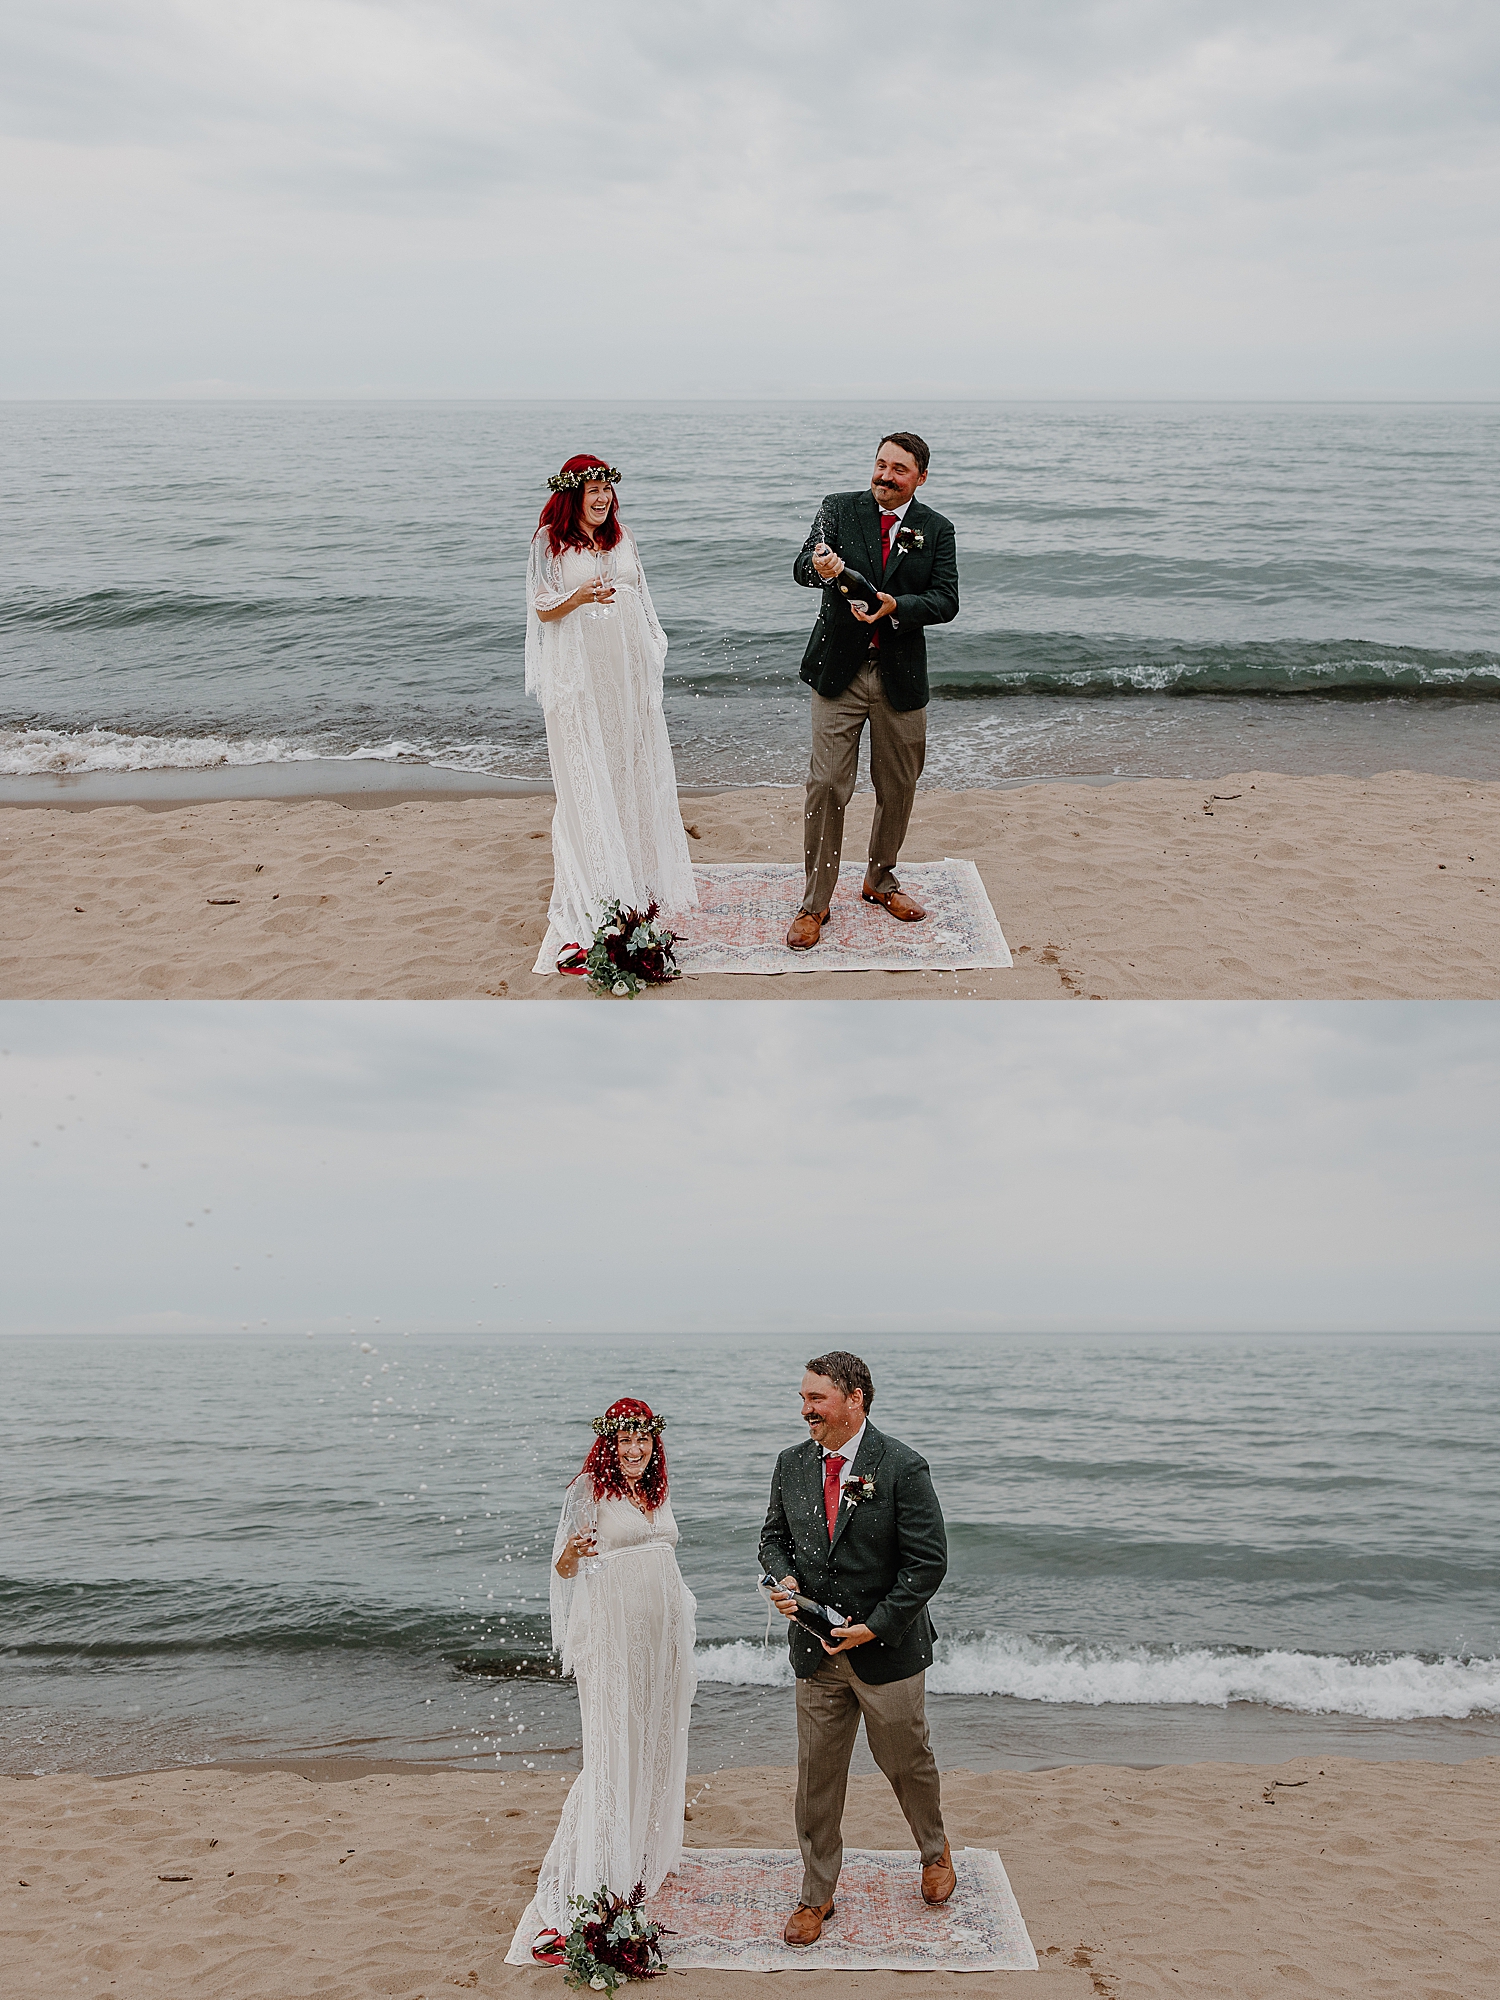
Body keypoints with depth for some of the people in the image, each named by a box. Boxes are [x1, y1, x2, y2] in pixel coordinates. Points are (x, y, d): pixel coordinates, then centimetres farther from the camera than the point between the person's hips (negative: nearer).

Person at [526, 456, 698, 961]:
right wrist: (579, 596, -24)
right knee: (588, 776, -2)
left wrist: (652, 658, 14)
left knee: (636, 766, 9)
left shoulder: (622, 537, 11)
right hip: (579, 671, -5)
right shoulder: (550, 541, -4)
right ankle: (594, 887, 4)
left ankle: (643, 873, 20)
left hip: (628, 668, 5)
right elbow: (543, 610, -5)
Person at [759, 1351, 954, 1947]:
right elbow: (773, 1536, 13)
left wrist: (874, 1627, -18)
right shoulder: (792, 1466, 1)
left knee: (907, 1762, 15)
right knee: (816, 1776, 8)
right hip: (817, 1653, 4)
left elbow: (928, 1562, -14)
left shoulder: (902, 1468, -15)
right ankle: (816, 1896, 23)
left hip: (888, 1651, -3)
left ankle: (934, 1852, 43)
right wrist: (783, 1579, -10)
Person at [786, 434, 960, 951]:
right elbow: (801, 568, -12)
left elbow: (945, 601, -5)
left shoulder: (936, 530, 3)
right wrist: (820, 568, -36)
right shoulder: (839, 509, 0)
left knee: (898, 788, 13)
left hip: (901, 676, 2)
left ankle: (880, 880, 35)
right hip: (839, 671, -2)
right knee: (826, 786, -5)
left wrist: (896, 606, -23)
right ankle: (815, 903, 3)